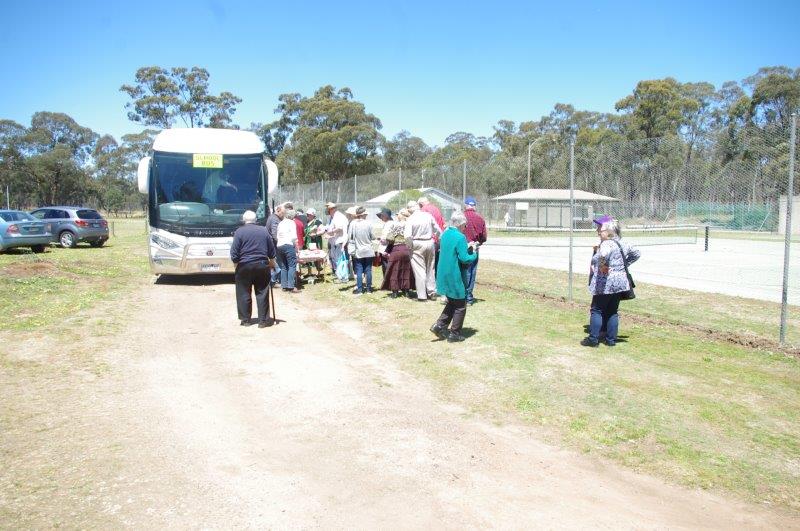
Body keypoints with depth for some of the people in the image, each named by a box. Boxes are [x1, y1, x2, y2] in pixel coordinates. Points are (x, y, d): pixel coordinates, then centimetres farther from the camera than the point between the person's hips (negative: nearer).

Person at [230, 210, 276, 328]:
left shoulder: (239, 231, -5)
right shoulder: (264, 230, 5)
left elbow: (234, 253, -7)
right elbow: (272, 251, 9)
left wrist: (236, 263, 6)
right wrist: (271, 262, 22)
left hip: (244, 266, -2)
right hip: (262, 265, 2)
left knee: (244, 294, 7)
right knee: (262, 293, 7)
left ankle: (245, 319, 12)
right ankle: (263, 320, 8)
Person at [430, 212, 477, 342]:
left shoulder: (445, 234, 7)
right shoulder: (460, 237, -18)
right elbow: (464, 258, -21)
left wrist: (467, 248, 11)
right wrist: (474, 255, -2)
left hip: (444, 276, 8)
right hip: (455, 277, -8)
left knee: (452, 303, 22)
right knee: (460, 306, 7)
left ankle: (439, 326, 14)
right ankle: (454, 334, 12)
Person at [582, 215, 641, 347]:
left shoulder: (606, 244, -16)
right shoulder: (622, 244, 12)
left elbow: (604, 254, -41)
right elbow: (636, 253, 26)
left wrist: (602, 265, -26)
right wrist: (624, 264, 21)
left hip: (605, 284, -8)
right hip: (620, 283, 8)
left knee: (596, 310, 2)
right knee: (612, 311, 15)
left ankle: (593, 339, 4)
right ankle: (611, 339, 17)